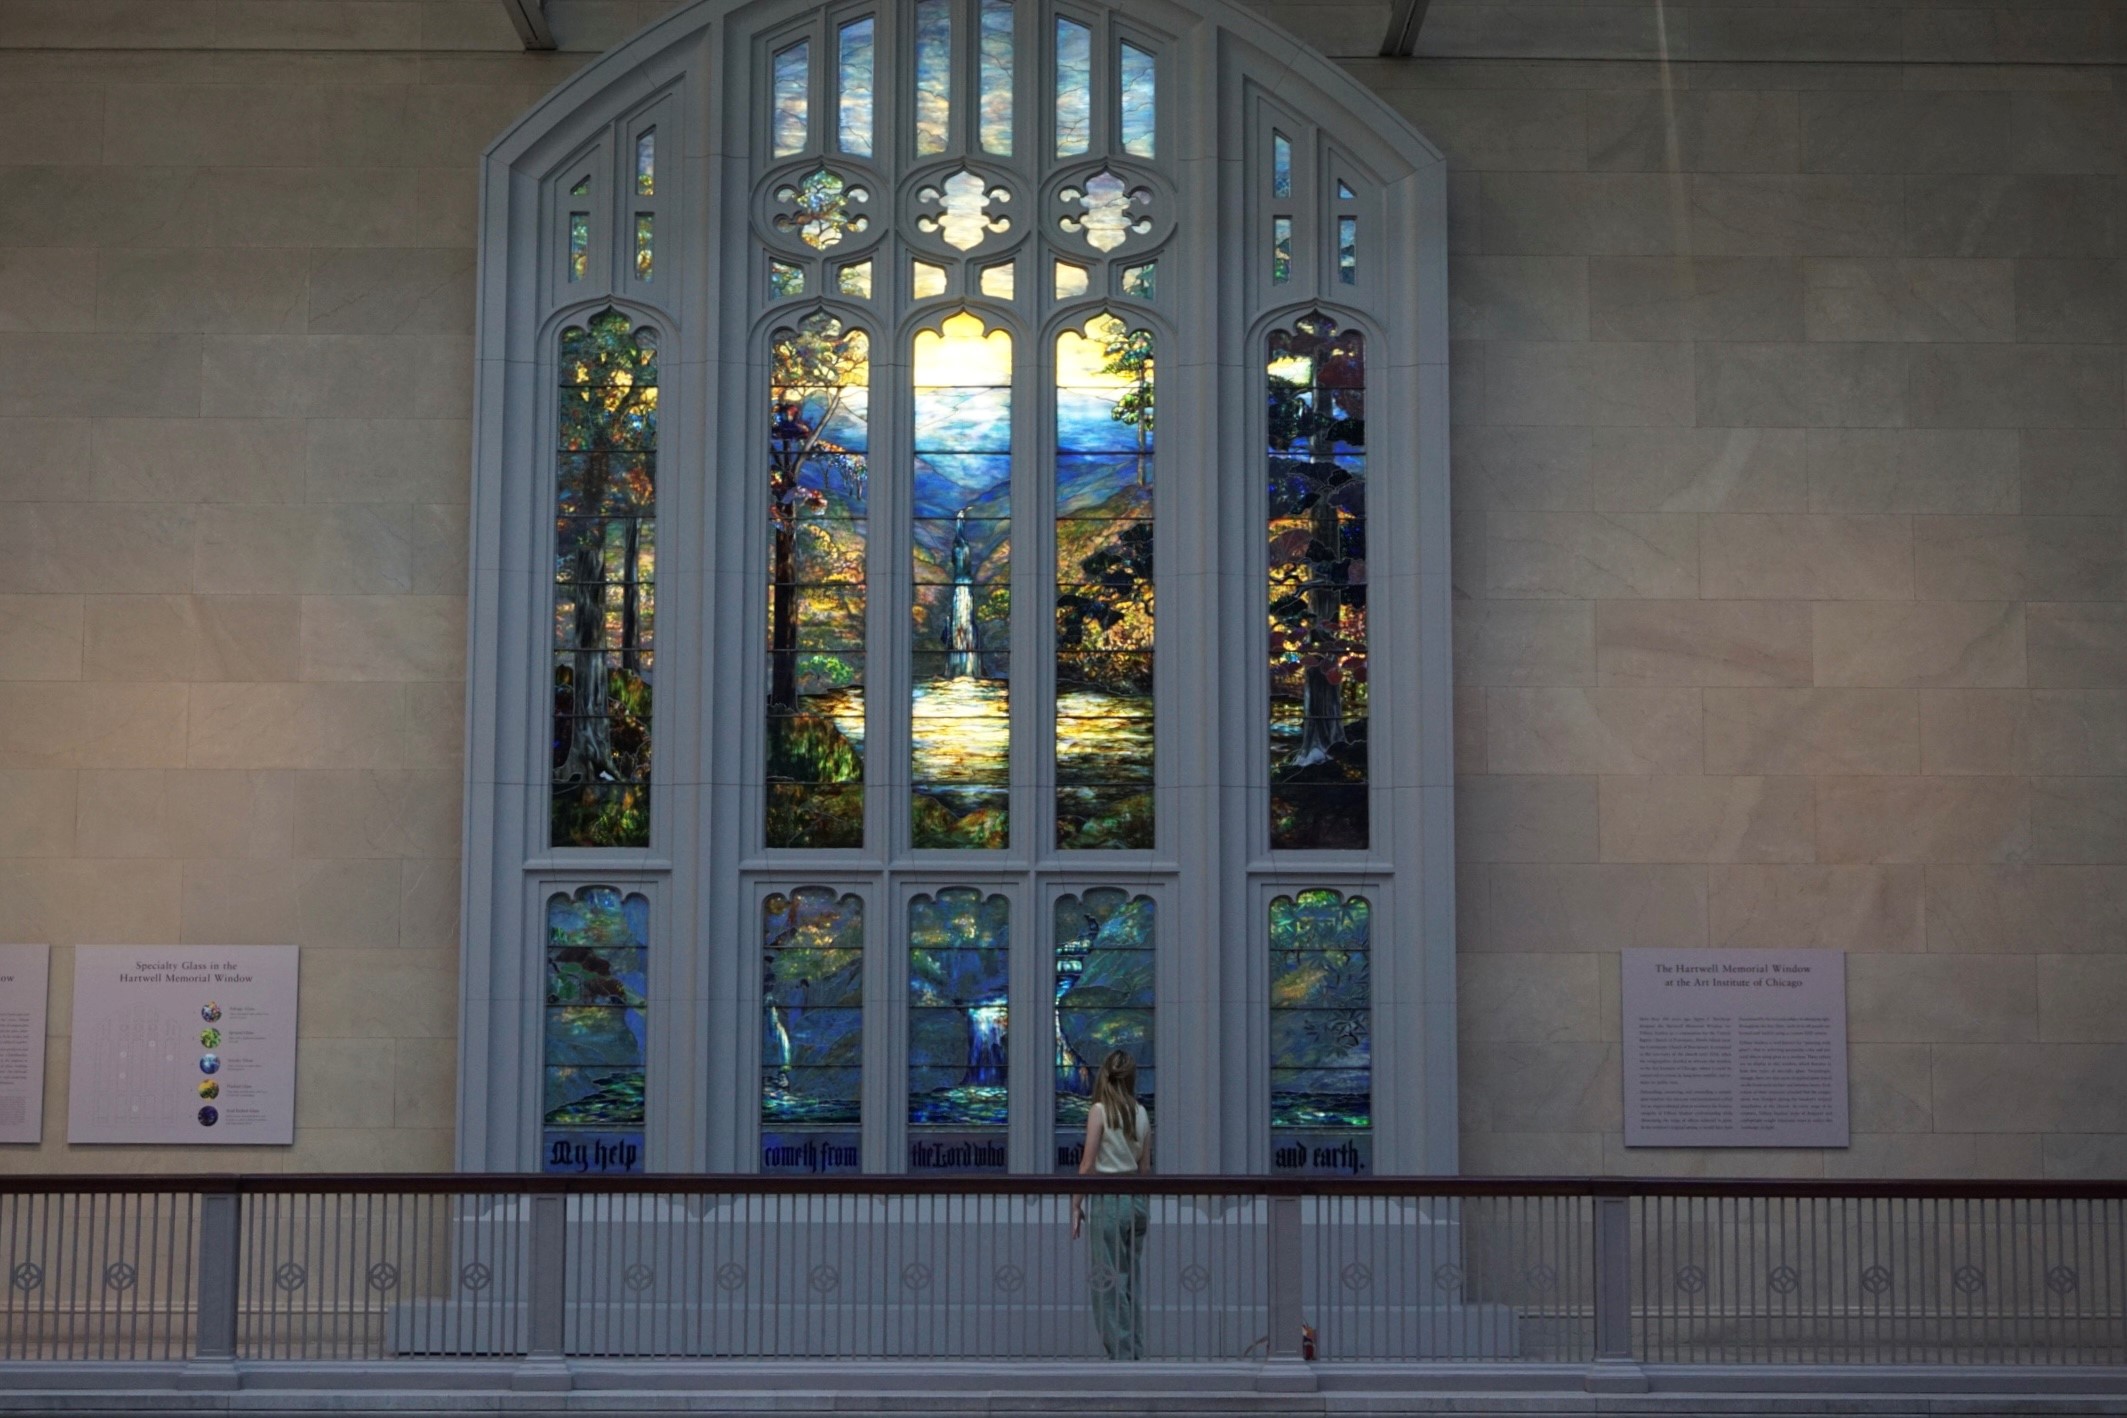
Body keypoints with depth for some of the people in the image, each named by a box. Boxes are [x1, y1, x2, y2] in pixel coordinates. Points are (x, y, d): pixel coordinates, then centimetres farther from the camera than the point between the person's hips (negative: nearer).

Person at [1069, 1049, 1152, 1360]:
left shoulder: (1100, 1111, -9)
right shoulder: (1140, 1113, 7)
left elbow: (1087, 1164, -10)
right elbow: (1145, 1166, 12)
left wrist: (1075, 1206, -5)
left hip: (1110, 1200, -6)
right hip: (1138, 1201, 6)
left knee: (1108, 1282, 0)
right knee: (1133, 1280, 12)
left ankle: (1121, 1353, -2)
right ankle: (1137, 1352, 15)